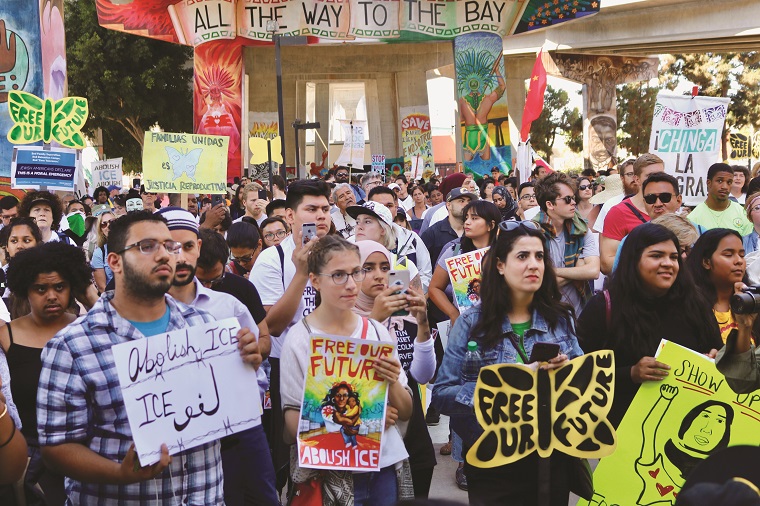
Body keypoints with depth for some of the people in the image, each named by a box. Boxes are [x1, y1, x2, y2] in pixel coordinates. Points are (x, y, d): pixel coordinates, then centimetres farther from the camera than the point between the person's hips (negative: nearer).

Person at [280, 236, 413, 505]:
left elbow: (405, 412, 5)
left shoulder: (376, 331, 2)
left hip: (386, 464, 4)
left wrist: (393, 383, -16)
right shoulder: (299, 339, -9)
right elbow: (294, 426, -11)